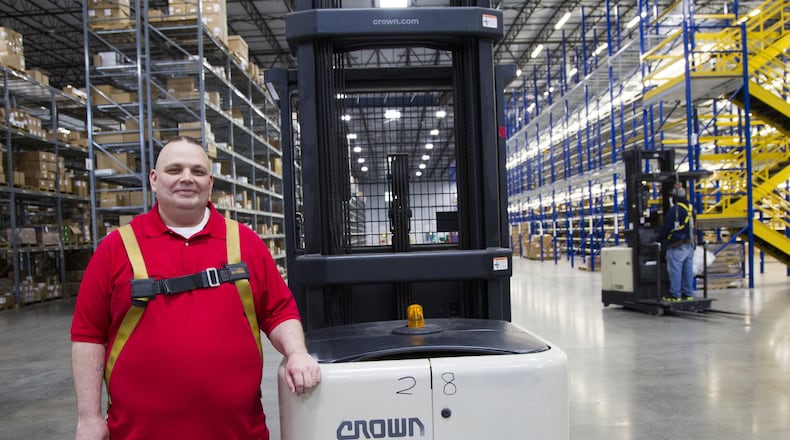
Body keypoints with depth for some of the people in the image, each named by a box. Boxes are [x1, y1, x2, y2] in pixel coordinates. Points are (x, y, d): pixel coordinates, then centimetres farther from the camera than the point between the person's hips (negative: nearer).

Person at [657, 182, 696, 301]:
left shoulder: (674, 210, -15)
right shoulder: (690, 208, 11)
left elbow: (666, 227, -12)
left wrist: (659, 238, 2)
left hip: (677, 247, -8)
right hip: (689, 244, 8)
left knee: (675, 271, -4)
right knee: (688, 270, 11)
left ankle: (675, 295, -2)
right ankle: (688, 294, 16)